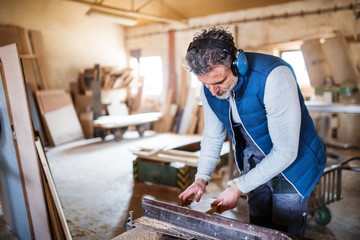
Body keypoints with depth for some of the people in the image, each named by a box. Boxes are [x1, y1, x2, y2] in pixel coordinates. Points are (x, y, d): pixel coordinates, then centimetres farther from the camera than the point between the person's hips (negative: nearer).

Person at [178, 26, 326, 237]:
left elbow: (285, 152, -30)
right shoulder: (209, 89, -13)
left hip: (293, 160, -5)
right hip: (254, 161, 5)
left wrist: (239, 188, -25)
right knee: (258, 229, 15)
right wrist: (202, 178, -10)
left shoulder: (273, 76, -33)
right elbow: (213, 135, 2)